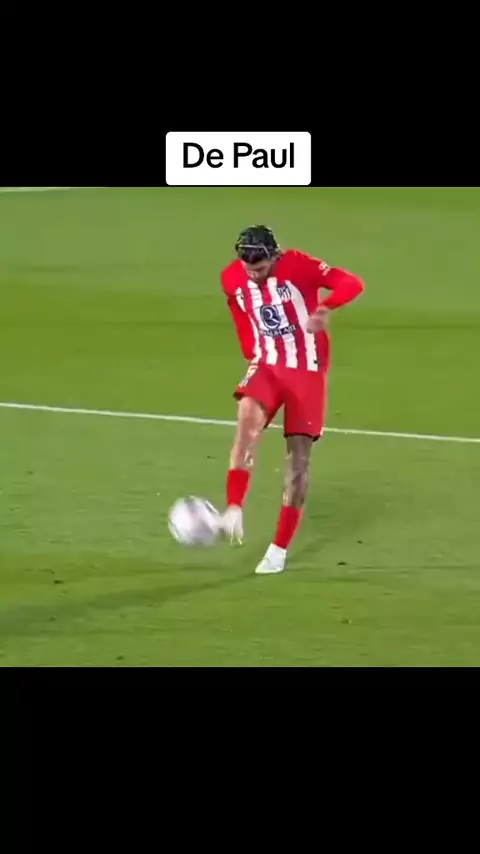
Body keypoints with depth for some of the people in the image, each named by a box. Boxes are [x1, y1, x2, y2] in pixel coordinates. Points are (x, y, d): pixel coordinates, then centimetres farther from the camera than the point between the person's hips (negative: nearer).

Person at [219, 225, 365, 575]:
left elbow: (352, 284, -24)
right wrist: (254, 356, 13)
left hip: (307, 372, -3)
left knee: (299, 457, -1)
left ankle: (281, 548, 9)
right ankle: (234, 512, -35)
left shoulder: (298, 265, -17)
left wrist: (325, 308, -41)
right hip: (267, 366, 3)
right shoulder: (232, 279, -2)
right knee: (248, 417, -28)